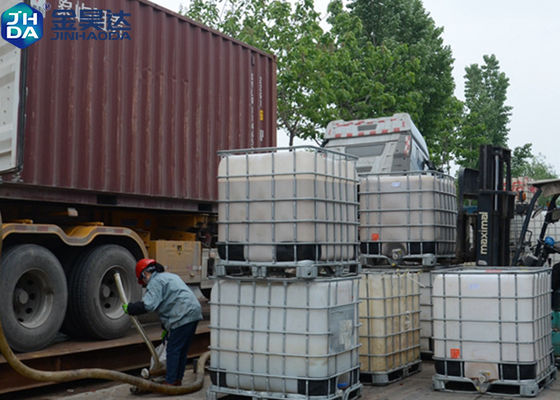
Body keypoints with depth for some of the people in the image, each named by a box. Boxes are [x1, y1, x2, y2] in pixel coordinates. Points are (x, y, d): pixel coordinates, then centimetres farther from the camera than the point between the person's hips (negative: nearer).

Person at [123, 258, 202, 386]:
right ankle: (177, 380, 24)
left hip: (183, 317, -10)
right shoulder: (169, 276, 28)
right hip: (194, 313, 10)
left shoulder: (156, 281, -4)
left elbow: (148, 305, -17)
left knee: (173, 350, -2)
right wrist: (166, 328, 32)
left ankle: (170, 383, 1)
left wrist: (129, 308, -2)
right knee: (182, 350, 17)